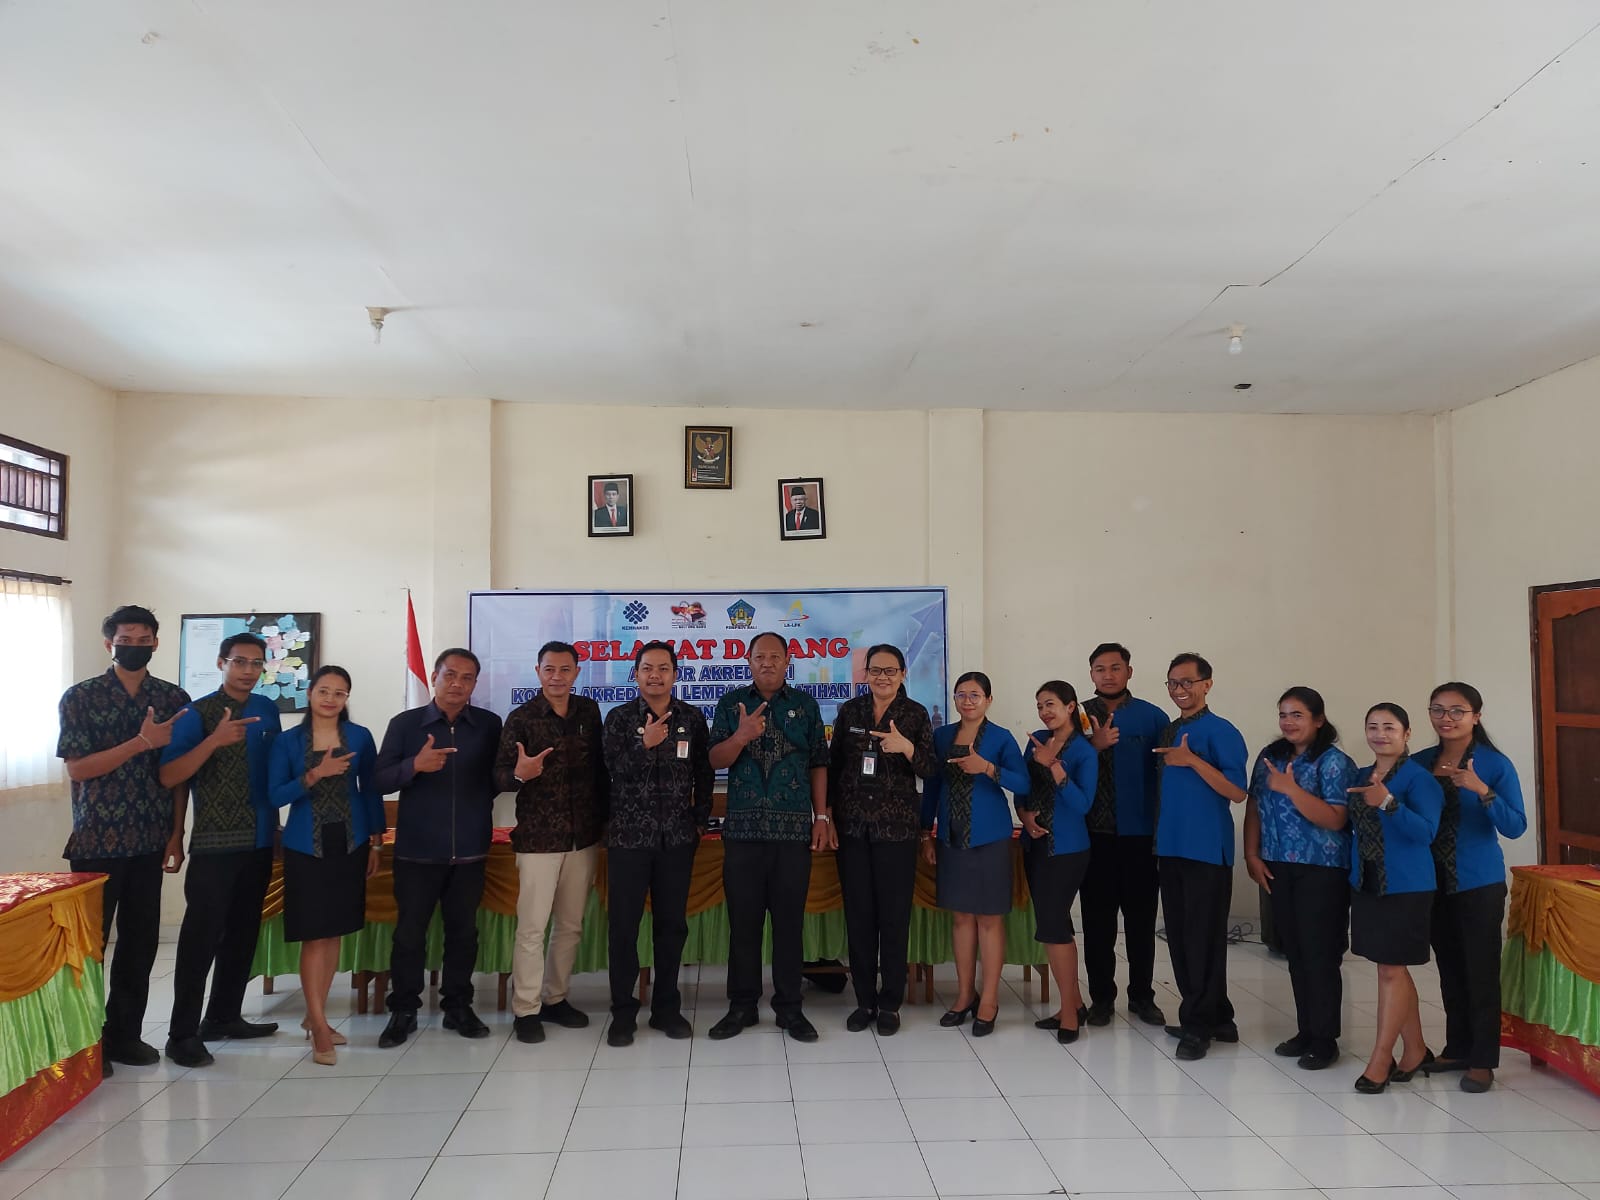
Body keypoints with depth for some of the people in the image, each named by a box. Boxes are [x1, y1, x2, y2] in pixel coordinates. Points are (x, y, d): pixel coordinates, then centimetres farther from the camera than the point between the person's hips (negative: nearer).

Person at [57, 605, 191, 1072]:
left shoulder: (174, 698, 4)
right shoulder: (80, 697, -4)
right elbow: (76, 769, -11)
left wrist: (176, 835, 2)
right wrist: (142, 742, -22)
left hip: (150, 841, 3)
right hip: (97, 841, -3)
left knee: (141, 940, 9)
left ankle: (125, 1034, 23)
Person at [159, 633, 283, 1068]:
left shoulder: (267, 709, 9)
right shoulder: (198, 713, -8)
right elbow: (168, 777, -17)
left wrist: (275, 818, 9)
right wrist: (214, 741, -30)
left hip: (260, 841, 6)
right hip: (215, 845, -6)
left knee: (244, 932, 13)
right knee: (201, 935, -4)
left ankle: (224, 1016, 25)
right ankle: (183, 1033, 4)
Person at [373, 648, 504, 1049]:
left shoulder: (490, 725, 2)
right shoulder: (405, 723, 0)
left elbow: (499, 778, 10)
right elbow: (379, 781, -5)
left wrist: (478, 805, -1)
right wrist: (415, 765, -20)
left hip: (470, 851, 1)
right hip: (417, 850, -1)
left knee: (463, 931, 10)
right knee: (409, 932, 5)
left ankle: (458, 1007, 23)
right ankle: (403, 1012, 19)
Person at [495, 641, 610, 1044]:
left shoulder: (589, 711, 5)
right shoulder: (521, 718, -6)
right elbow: (500, 776, -10)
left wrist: (604, 815, 10)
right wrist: (519, 774, -32)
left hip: (584, 837, 4)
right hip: (538, 838, -4)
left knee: (570, 925, 12)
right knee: (532, 927, -1)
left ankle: (555, 998, 26)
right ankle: (526, 1009, 11)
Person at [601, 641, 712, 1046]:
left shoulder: (692, 718, 5)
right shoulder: (620, 718, 0)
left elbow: (704, 773, 10)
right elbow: (615, 771, -11)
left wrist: (700, 820, 8)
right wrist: (644, 744, -25)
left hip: (677, 837, 2)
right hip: (628, 835, -2)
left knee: (672, 924, 8)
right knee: (624, 925, 2)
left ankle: (666, 1008, 21)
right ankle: (623, 1012, 15)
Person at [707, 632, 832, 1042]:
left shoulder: (805, 704, 7)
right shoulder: (731, 703, 6)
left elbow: (818, 763, 8)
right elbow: (716, 760, -1)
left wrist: (822, 816, 2)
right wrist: (742, 736, -20)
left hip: (794, 827, 0)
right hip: (743, 827, 0)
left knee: (790, 919, 5)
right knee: (743, 919, 6)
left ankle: (789, 1006, 16)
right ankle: (742, 1005, 18)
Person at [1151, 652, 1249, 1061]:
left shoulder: (1221, 732, -8)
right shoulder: (1168, 732, 14)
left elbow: (1237, 792, -16)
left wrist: (1192, 760, -22)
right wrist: (1158, 835, 9)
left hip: (1207, 850, -8)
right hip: (1171, 847, 8)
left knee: (1203, 937, -2)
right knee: (1179, 936, 11)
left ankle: (1199, 1024, 8)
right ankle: (1214, 1018, 23)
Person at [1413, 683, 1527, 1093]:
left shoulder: (1495, 765, -10)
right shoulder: (1419, 763, 2)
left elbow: (1516, 827, -15)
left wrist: (1482, 791, -28)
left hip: (1479, 883, -4)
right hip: (1434, 882, 5)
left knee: (1480, 971, 2)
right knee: (1450, 968, 15)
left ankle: (1482, 1061, 12)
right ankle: (1457, 1048, 27)